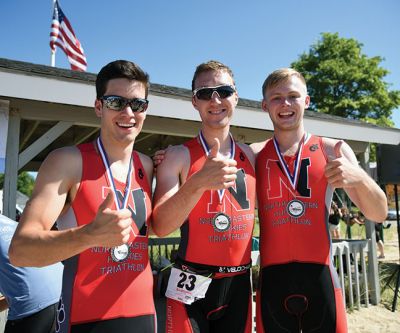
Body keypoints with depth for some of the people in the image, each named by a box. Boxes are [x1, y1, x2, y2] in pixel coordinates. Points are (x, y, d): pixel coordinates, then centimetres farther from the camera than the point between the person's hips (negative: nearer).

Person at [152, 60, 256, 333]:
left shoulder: (250, 156, 3)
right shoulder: (179, 156, -9)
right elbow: (160, 227, -19)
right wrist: (197, 183, -33)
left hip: (239, 285, 4)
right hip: (191, 286, -4)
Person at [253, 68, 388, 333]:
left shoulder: (333, 150, 2)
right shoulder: (254, 155, 2)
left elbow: (378, 214, 0)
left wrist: (359, 178, -19)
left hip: (320, 278, 0)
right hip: (273, 281, 0)